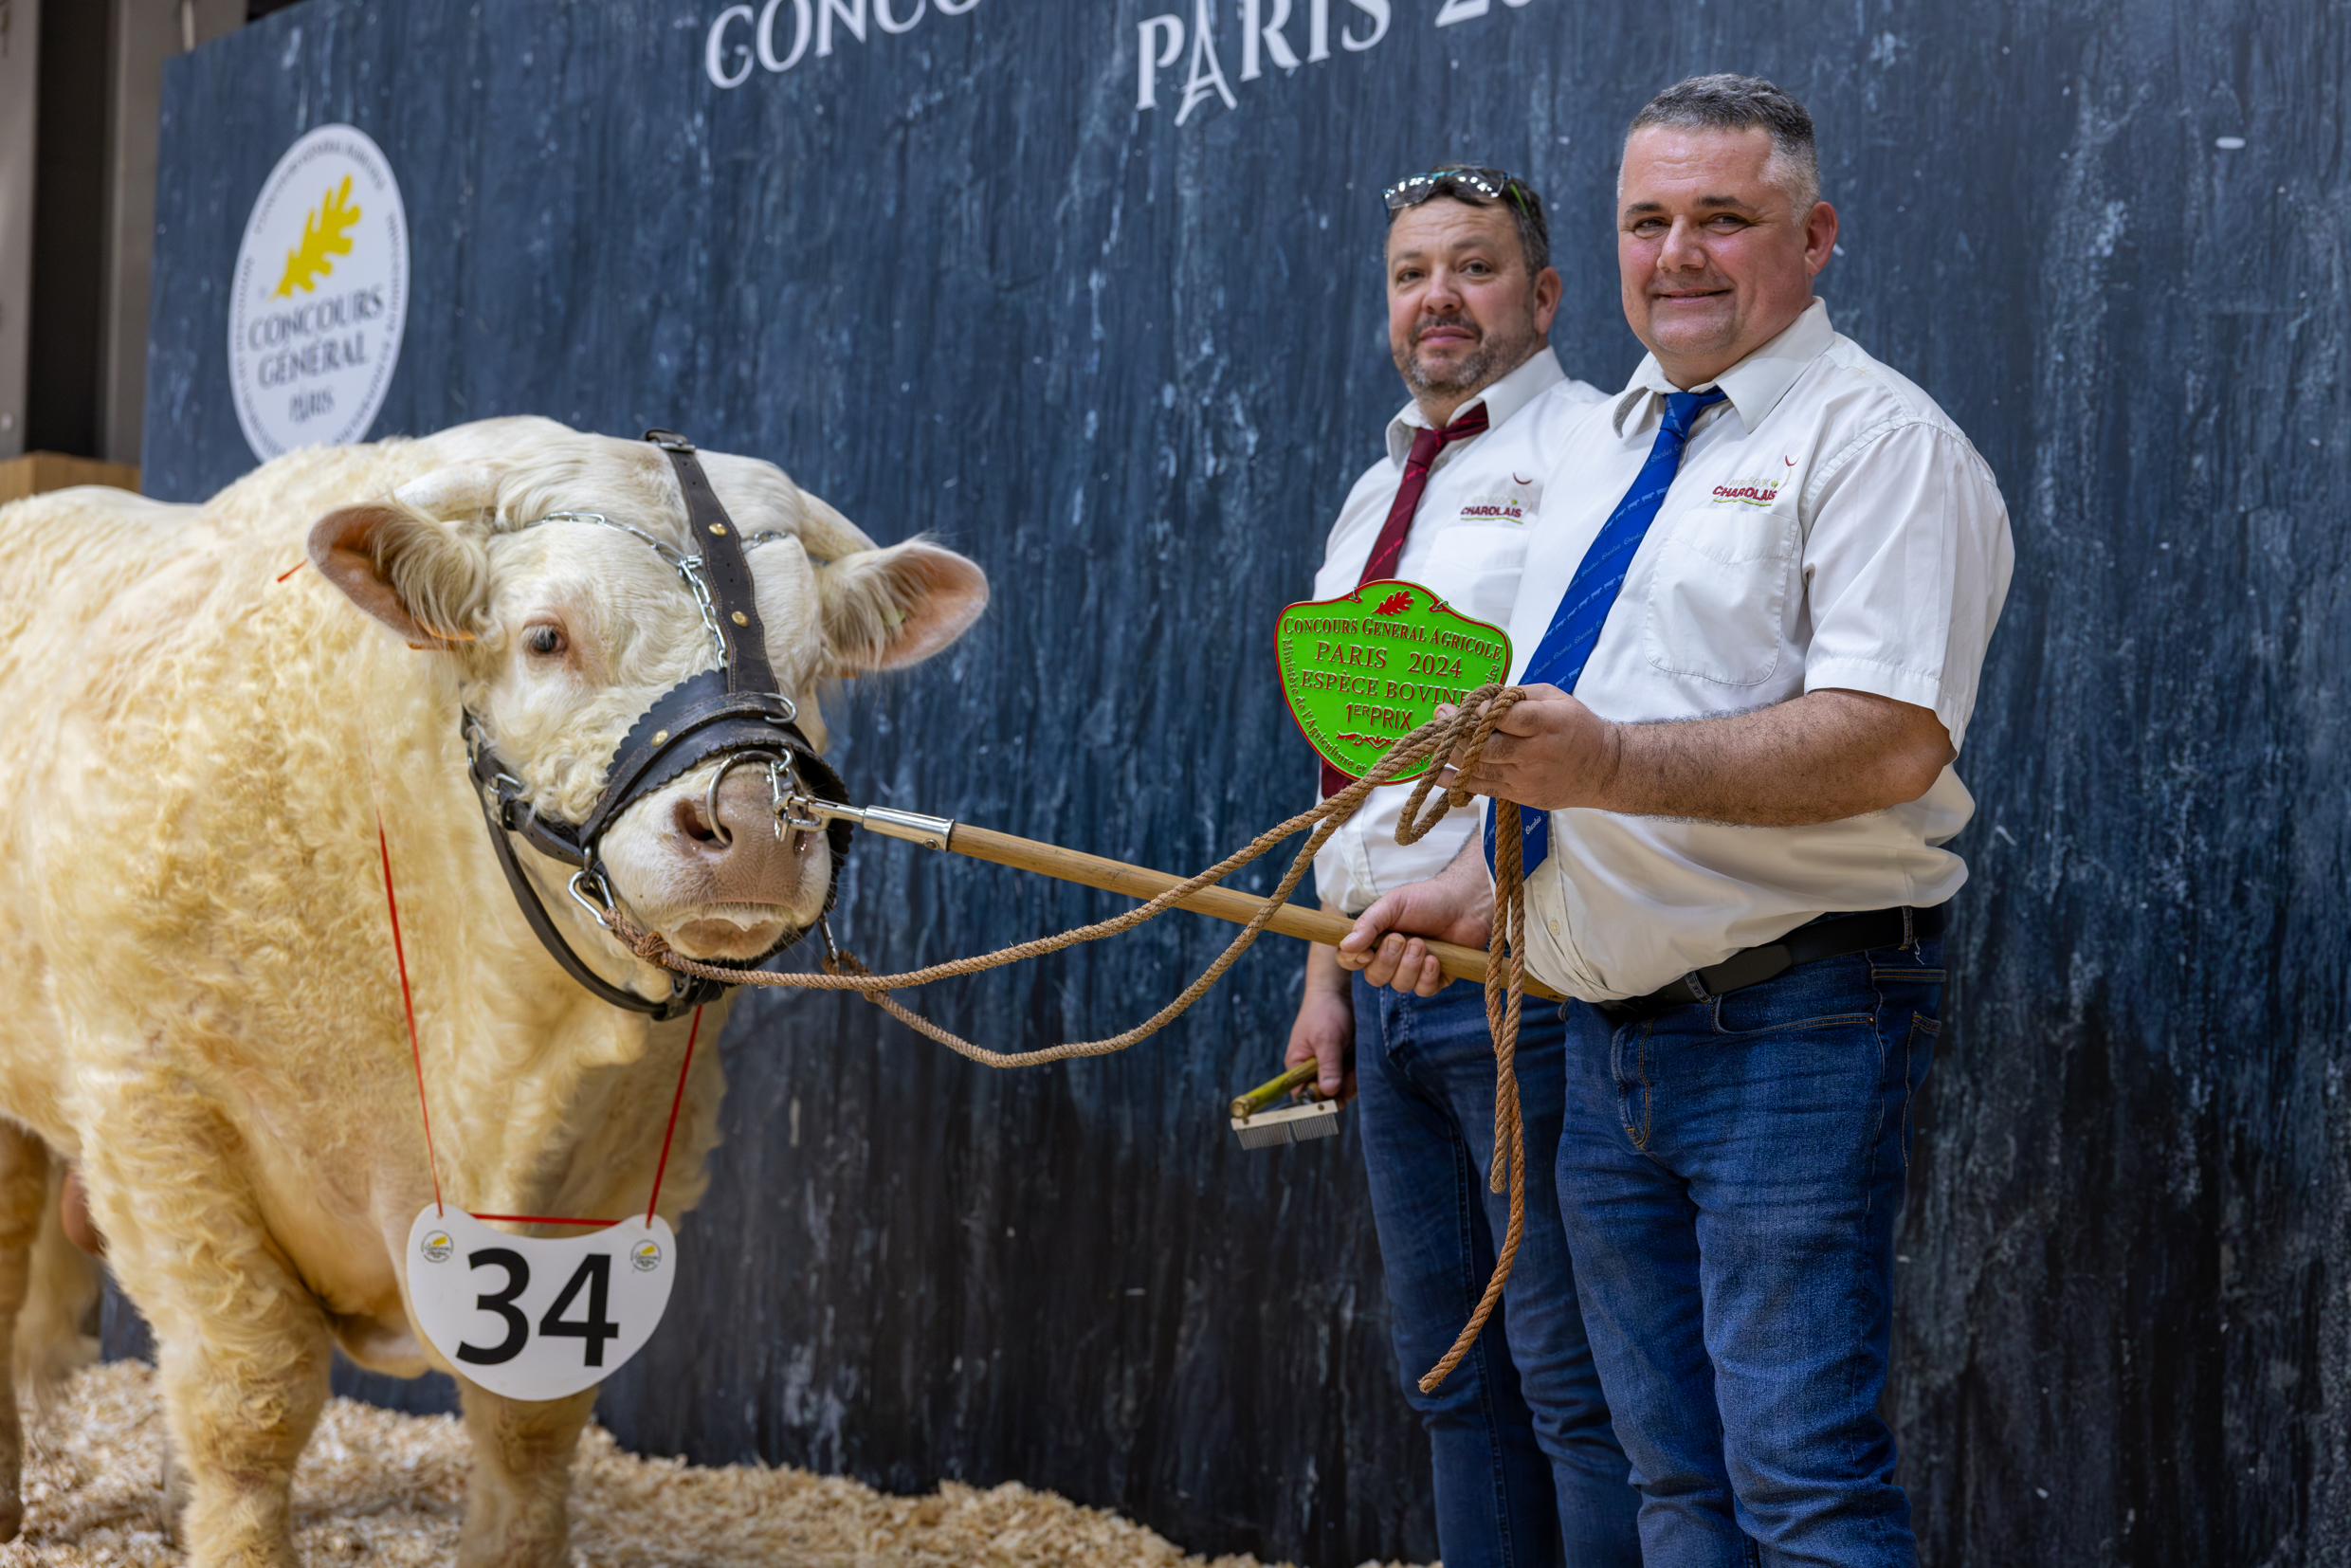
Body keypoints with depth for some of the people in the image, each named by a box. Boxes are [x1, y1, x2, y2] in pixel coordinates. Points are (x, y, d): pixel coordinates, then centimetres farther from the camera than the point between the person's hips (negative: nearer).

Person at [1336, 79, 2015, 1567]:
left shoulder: (1876, 438, -8)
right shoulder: (1601, 448, 18)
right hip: (1610, 1029, 8)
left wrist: (1610, 763, -29)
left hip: (1793, 1023, -8)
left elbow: (1891, 739, -21)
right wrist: (1479, 886, 10)